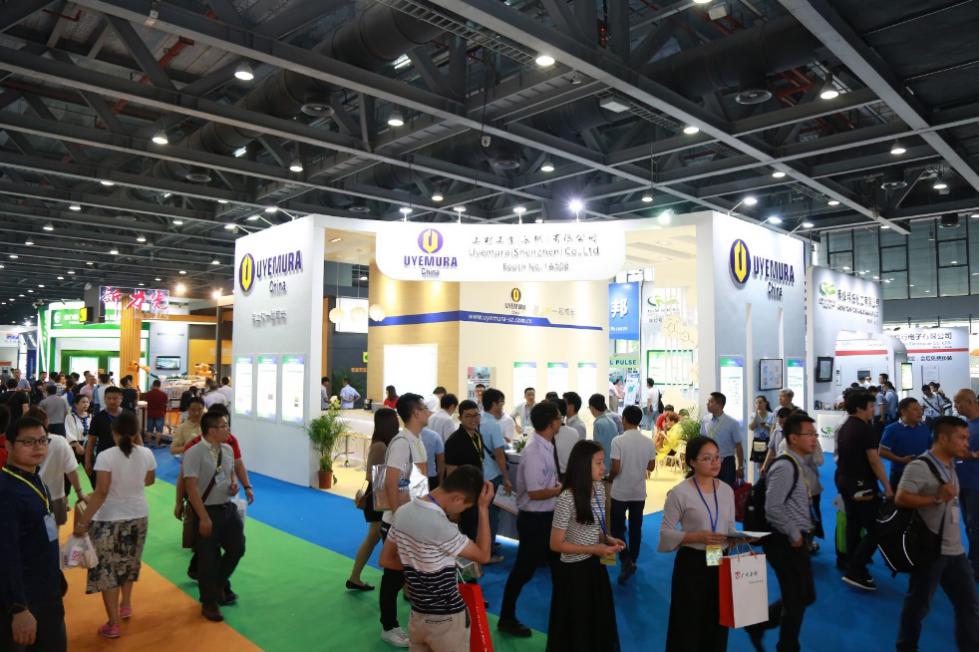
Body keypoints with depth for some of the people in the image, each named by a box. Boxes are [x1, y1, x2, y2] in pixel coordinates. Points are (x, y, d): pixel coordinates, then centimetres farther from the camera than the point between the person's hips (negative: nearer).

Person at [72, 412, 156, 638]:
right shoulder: (146, 454, -5)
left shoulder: (106, 456, -18)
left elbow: (101, 493, -21)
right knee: (129, 563, 25)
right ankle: (125, 605, 43)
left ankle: (113, 624, 9)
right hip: (138, 517, 5)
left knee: (107, 569, 7)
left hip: (109, 519, -5)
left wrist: (82, 521, -15)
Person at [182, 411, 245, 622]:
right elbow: (191, 488, -20)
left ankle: (220, 585, 40)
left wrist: (233, 484, -4)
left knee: (237, 548, 13)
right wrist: (204, 518, -22)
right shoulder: (194, 454, -18)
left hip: (228, 507, 7)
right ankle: (209, 603, 26)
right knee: (208, 558, 6)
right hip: (207, 510, -6)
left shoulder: (228, 450, 4)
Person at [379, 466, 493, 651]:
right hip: (446, 620, -7)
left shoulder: (403, 512, -4)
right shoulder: (441, 527, -28)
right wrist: (483, 508, -15)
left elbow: (385, 560, 7)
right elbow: (483, 555, -14)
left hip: (417, 614, 7)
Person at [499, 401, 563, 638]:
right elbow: (535, 493, -26)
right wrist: (564, 488, -19)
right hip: (534, 518, -9)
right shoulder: (534, 452, -26)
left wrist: (559, 485, 0)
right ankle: (507, 619, 24)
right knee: (524, 569, 6)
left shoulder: (546, 447, 2)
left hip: (547, 515, 9)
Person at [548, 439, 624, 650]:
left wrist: (607, 539, -5)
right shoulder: (567, 498, -25)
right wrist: (594, 549, -21)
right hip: (574, 570, -7)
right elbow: (556, 544, -20)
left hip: (595, 564, 7)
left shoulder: (599, 488, -1)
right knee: (575, 628, 10)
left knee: (600, 621, 20)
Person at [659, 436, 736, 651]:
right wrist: (698, 537, -22)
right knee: (688, 624, 4)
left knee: (717, 624, 15)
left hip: (721, 562, 5)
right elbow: (666, 534, -12)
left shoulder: (727, 490, 4)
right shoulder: (679, 493, -13)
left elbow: (730, 529, 13)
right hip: (692, 563, -5)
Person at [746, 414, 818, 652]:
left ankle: (758, 624, 28)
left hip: (794, 541, 10)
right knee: (797, 600, 6)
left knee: (804, 596, 18)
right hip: (786, 542, -10)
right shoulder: (785, 467, -21)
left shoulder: (796, 465, 11)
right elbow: (773, 509, -27)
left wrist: (799, 534, 13)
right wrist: (794, 535, -17)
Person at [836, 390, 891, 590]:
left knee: (853, 526, 14)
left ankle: (855, 570, 21)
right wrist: (887, 487, -15)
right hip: (862, 485, -9)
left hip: (845, 482, 9)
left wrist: (844, 479, 21)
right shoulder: (865, 429, -16)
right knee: (876, 529, -4)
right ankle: (854, 571, -8)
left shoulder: (844, 428, 12)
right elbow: (874, 461, -19)